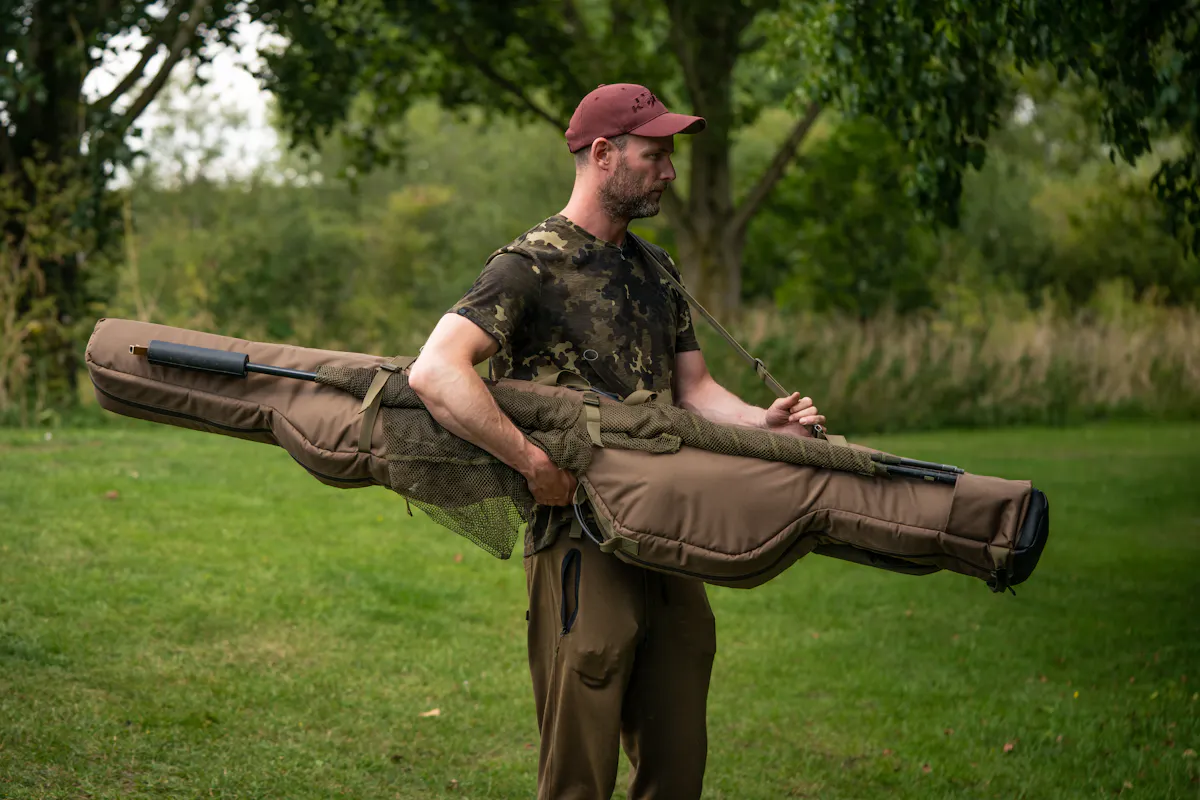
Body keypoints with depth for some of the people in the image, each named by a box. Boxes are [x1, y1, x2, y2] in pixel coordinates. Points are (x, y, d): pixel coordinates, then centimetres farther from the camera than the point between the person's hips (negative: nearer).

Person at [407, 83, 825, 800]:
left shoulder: (657, 270, 18)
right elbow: (436, 372, -21)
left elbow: (693, 388, 18)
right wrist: (535, 464, -24)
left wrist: (761, 420, -2)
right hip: (583, 546, -7)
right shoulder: (532, 265, -9)